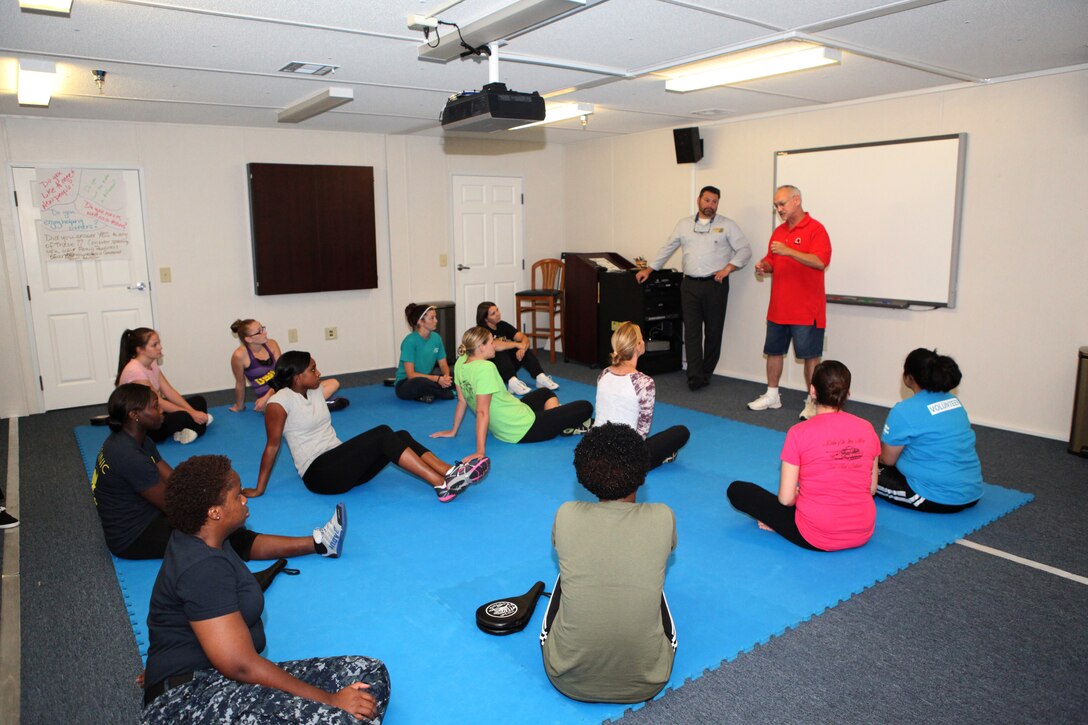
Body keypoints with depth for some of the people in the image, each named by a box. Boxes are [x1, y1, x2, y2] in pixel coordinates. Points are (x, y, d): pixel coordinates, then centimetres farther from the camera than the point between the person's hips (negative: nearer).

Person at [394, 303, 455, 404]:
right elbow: (411, 375, -23)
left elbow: (444, 365, 5)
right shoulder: (410, 341, -19)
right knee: (421, 382, -40)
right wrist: (437, 379, -30)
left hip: (426, 378, 6)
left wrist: (446, 376, -19)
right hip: (405, 384, -6)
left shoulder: (436, 337, -1)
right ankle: (449, 394, -15)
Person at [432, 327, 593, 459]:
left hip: (501, 428, 9)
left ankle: (564, 424, 17)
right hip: (523, 429, -9)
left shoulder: (460, 362, -5)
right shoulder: (486, 367, -28)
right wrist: (480, 451, -30)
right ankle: (569, 427, 22)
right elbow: (482, 412, -30)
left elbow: (462, 401, 3)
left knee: (545, 393, 32)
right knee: (585, 407, -4)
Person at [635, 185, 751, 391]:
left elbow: (745, 250, 2)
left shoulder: (727, 225, 4)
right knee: (691, 331, -4)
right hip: (690, 284, 2)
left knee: (713, 331, 3)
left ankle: (706, 373, 13)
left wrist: (728, 268, -10)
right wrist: (649, 269, 19)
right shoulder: (684, 224, 14)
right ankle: (695, 377, -4)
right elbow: (667, 249, 20)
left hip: (715, 284, -2)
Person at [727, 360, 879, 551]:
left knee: (737, 490, 7)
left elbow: (786, 498, -12)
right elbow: (871, 489, 7)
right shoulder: (867, 429, -3)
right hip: (863, 534, 5)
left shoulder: (799, 432, -14)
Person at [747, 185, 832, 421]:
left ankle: (812, 402, 10)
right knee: (773, 351, 13)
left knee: (811, 355, 1)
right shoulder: (778, 231, 13)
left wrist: (789, 251, -30)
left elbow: (820, 261, -22)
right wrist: (764, 266, -2)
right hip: (778, 308, 7)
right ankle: (772, 395, 26)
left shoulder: (815, 229, -9)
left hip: (806, 310, -7)